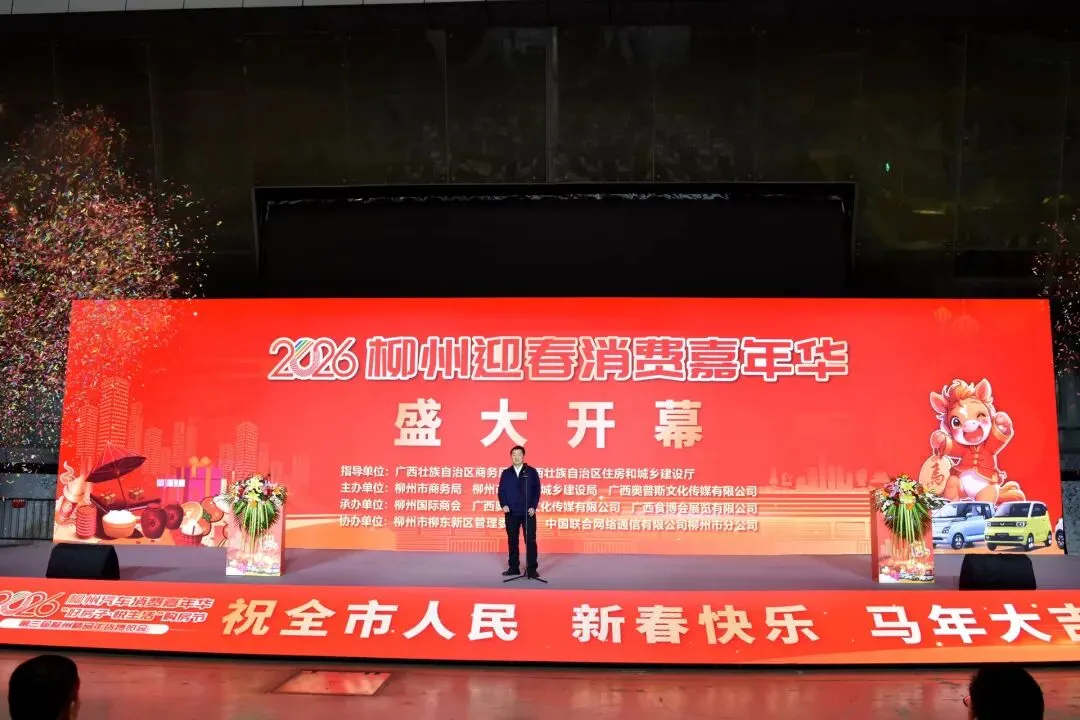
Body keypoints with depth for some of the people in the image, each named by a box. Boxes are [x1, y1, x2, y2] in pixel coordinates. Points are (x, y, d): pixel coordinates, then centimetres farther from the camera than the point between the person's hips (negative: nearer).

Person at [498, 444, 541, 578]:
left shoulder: (531, 472, 3)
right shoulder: (506, 473, 9)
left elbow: (536, 490, 0)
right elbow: (501, 490, 6)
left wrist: (533, 507, -10)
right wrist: (503, 505, -10)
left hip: (528, 512, -2)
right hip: (511, 513, 2)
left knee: (530, 540, -4)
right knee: (512, 540, 7)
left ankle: (532, 568, 0)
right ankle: (514, 567, 14)